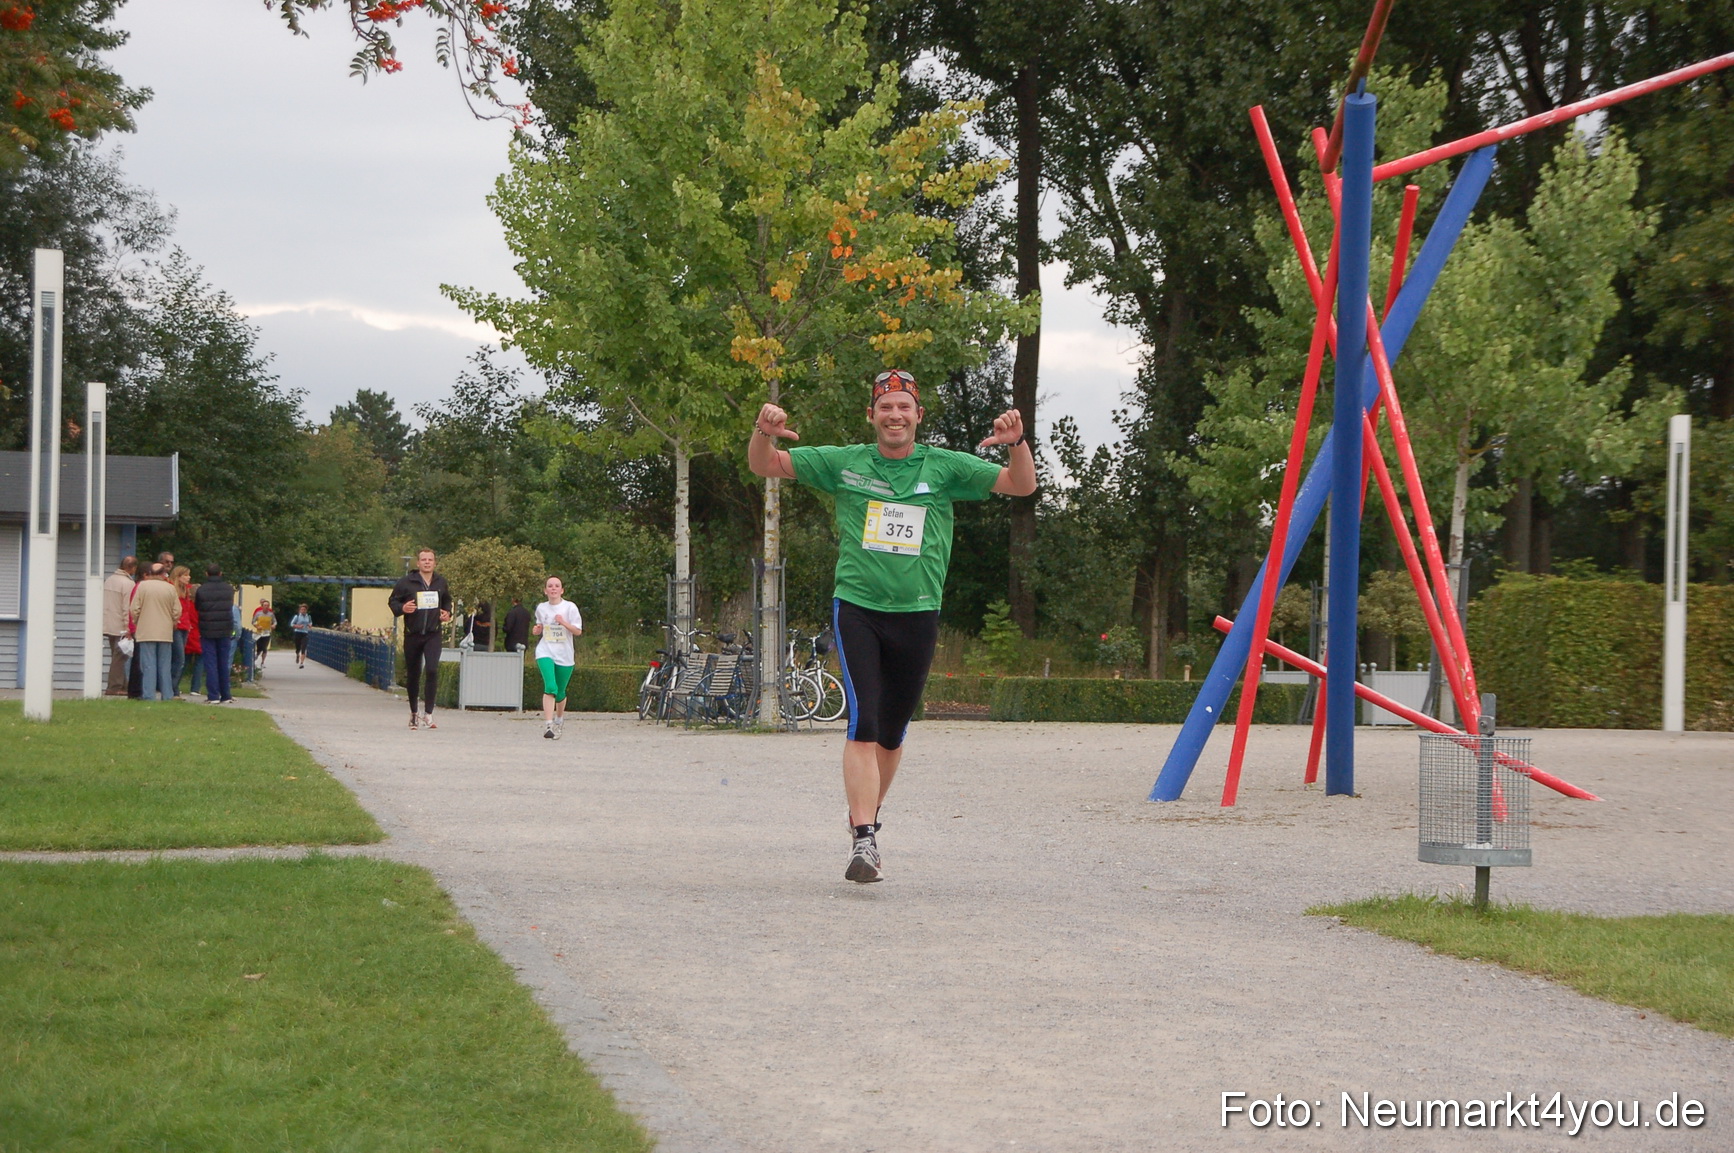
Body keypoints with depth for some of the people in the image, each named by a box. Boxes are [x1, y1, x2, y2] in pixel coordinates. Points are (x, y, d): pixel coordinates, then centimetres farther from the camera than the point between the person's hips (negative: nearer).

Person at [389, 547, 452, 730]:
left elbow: (447, 601, 24)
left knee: (432, 670, -18)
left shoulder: (441, 582, 6)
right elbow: (393, 601, 4)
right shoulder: (406, 582, -4)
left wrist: (447, 613, 4)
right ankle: (414, 713, 27)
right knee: (413, 674, 8)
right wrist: (402, 608, -17)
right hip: (412, 634, 0)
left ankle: (428, 713, -16)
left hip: (433, 634, 0)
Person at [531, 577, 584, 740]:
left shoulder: (570, 607, -3)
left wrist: (564, 623, -21)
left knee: (560, 692, 11)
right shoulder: (541, 608, 6)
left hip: (564, 655, 0)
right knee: (550, 687, -22)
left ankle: (559, 718, 41)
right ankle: (548, 725, -27)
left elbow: (578, 631, -5)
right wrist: (537, 630, -1)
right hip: (545, 653, 0)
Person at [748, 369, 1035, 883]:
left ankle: (867, 817, 35)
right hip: (857, 609, -2)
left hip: (917, 615, 2)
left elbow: (1022, 485, 0)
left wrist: (1017, 443, -20)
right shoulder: (843, 463, 4)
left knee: (892, 733, 12)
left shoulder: (945, 468, 4)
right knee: (863, 722, -17)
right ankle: (863, 840, -21)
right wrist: (763, 432, -15)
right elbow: (764, 465, 7)